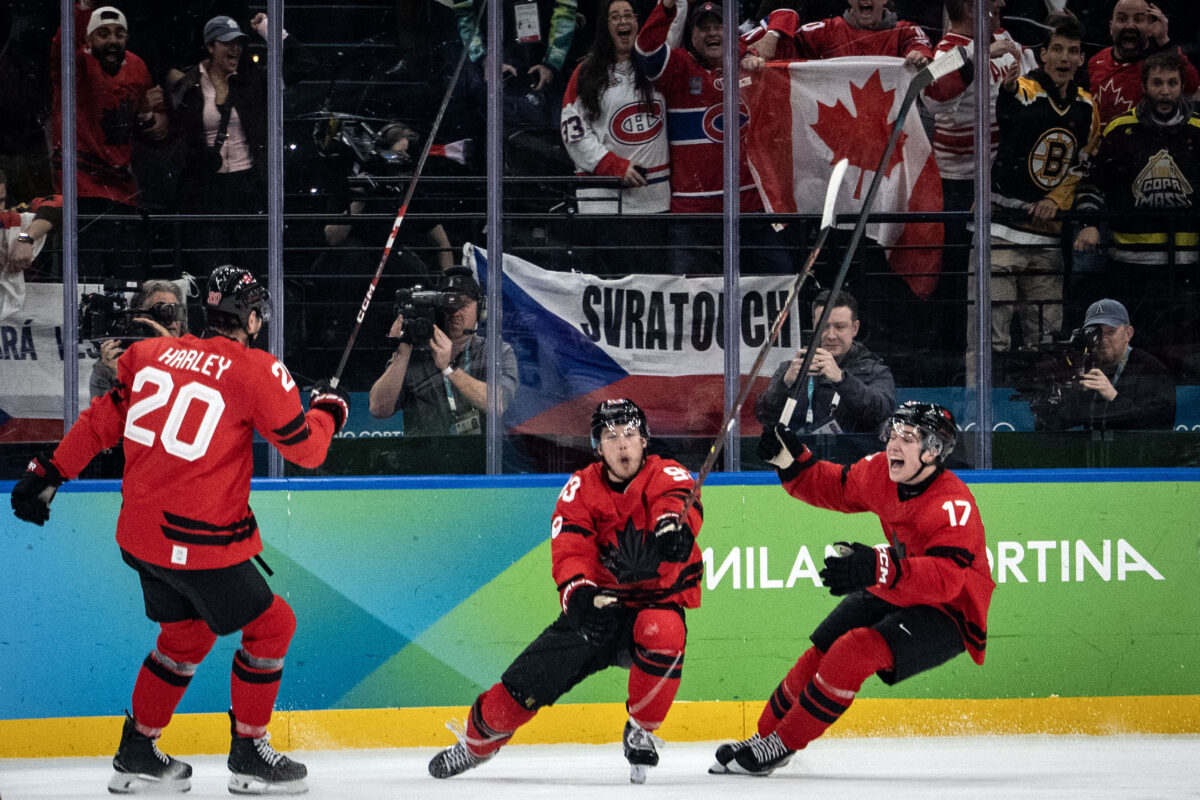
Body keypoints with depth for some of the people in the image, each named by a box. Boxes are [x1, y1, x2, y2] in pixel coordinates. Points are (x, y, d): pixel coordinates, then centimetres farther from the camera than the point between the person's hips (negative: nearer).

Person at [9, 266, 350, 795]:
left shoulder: (150, 354, 6)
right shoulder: (256, 371, -10)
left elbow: (102, 421, 11)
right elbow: (306, 449, -5)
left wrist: (49, 473, 18)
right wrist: (328, 408, 15)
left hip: (140, 533, 7)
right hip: (200, 542, -7)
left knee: (188, 631, 24)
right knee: (270, 625, 10)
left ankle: (137, 753, 28)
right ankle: (249, 756, 15)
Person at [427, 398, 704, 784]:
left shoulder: (667, 475, -10)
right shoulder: (580, 489, -3)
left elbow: (680, 504, -34)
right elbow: (569, 550, -16)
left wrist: (673, 525, -61)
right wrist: (577, 592, -38)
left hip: (658, 599, -2)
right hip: (598, 604, 2)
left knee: (662, 633, -38)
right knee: (527, 681, -8)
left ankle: (641, 732, -14)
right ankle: (477, 741, 22)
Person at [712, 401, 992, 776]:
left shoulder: (954, 505, -30)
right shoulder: (879, 472, -6)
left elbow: (945, 578, -42)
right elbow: (831, 488, 12)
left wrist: (880, 569, -56)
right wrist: (791, 461, -5)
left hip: (948, 614, -8)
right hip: (895, 595, 8)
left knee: (856, 649, -24)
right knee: (821, 652, 1)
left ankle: (782, 745, -13)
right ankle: (764, 735, 21)